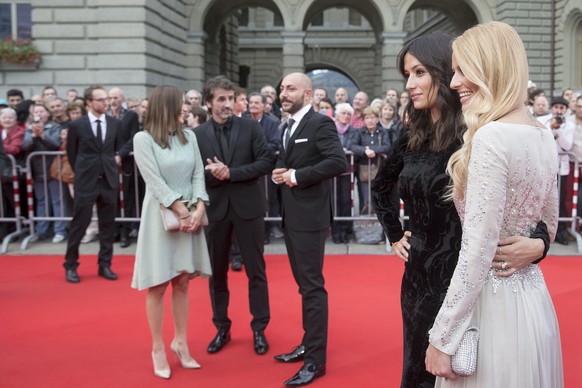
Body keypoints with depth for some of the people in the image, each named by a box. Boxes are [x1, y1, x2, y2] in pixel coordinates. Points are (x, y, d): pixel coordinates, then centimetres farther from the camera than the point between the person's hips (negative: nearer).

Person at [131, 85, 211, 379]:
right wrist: (182, 211, -16)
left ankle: (181, 342, 22)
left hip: (191, 214, 4)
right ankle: (158, 349, 14)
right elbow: (155, 182, -13)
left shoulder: (188, 137, 8)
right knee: (158, 285, 2)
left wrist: (199, 208, -11)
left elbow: (198, 174, 3)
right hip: (161, 216, -4)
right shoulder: (143, 139, -6)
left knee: (182, 282, 10)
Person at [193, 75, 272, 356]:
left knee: (256, 271, 6)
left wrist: (231, 173, -16)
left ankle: (259, 329, 20)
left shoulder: (250, 126, -1)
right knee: (216, 273, 11)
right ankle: (222, 328, 27)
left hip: (248, 206, -1)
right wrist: (212, 175, -20)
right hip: (215, 209, 1)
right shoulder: (198, 134, 1)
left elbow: (266, 162, -8)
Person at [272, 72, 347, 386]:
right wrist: (279, 173, 1)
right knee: (303, 283, 17)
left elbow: (339, 162, -23)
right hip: (290, 215, 9)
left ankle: (316, 359, 6)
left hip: (310, 215, -9)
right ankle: (308, 344, 30)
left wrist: (296, 176, -19)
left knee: (312, 285, -3)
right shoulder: (288, 126, 15)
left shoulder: (320, 123, -11)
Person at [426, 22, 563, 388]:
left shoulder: (491, 137, -21)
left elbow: (478, 252, -23)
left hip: (493, 305, -9)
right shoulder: (543, 135, 6)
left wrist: (442, 338, -17)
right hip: (534, 298, 9)